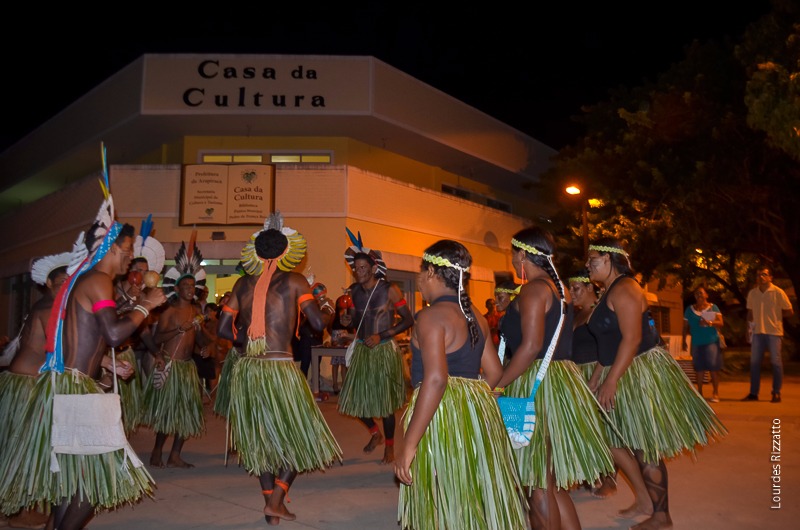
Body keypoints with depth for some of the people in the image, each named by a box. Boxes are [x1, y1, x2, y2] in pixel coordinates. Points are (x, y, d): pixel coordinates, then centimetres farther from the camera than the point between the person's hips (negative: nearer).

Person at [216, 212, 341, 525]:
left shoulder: (243, 284, 7)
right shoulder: (294, 281, -5)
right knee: (298, 436, 14)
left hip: (247, 368, 5)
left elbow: (224, 328, 8)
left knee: (260, 437, 17)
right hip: (279, 367, -5)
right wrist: (327, 312, 11)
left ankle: (272, 506, 26)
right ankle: (275, 501, 9)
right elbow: (318, 323, -11)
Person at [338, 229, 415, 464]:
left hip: (384, 350, -5)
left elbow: (408, 320, -12)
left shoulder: (389, 290, -13)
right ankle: (375, 433, 34)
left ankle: (389, 447, 22)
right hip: (362, 350, 5)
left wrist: (381, 336, -18)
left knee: (385, 400, 1)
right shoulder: (354, 291, 2)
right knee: (355, 397, 6)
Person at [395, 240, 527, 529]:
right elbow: (495, 371, 16)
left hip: (443, 413, -9)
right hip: (479, 410, 9)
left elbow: (436, 379, -25)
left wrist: (409, 444, -23)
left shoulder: (431, 316, -14)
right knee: (478, 502, 19)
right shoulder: (475, 315, 12)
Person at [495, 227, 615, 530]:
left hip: (537, 382, -10)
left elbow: (531, 346, -22)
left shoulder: (534, 289, -13)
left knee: (538, 483, 0)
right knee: (551, 481, 16)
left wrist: (497, 386, -17)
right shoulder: (557, 287, 15)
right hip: (560, 377, 10)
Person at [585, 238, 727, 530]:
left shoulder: (623, 289, -16)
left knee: (646, 447, -1)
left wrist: (611, 381, -23)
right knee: (638, 445, 16)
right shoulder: (610, 292, 15)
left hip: (641, 373, -10)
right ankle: (647, 503, 29)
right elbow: (608, 344, 17)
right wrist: (595, 379, 17)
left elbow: (632, 339, -23)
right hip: (624, 375, 10)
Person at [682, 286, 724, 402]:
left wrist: (709, 323, -23)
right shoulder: (690, 309, 11)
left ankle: (715, 393, -1)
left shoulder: (713, 308, 4)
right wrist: (684, 341, 7)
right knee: (699, 367, 4)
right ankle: (699, 392, 12)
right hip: (696, 343, 2)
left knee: (713, 367, -7)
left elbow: (720, 323, -5)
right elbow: (686, 326, 12)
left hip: (711, 341, -2)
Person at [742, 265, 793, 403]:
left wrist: (774, 315, -3)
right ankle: (753, 393, 13)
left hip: (774, 332, -4)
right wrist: (749, 326, 5)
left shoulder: (778, 292, -7)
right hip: (758, 332, 4)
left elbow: (789, 312, -1)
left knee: (776, 362, 3)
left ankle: (776, 393, 13)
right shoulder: (752, 293, 6)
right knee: (754, 362, 6)